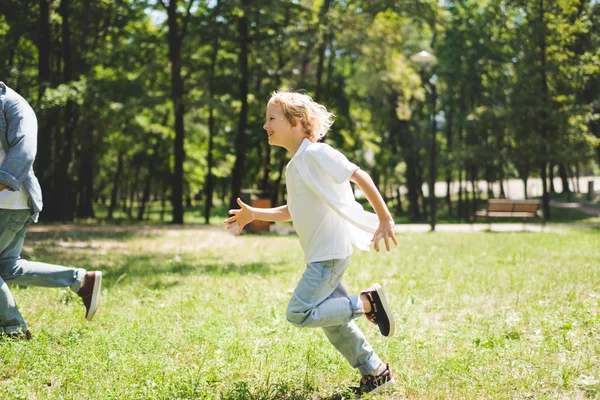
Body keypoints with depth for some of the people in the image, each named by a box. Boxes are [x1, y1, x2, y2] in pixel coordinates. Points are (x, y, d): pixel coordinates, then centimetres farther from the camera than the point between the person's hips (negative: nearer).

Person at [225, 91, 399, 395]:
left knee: (299, 313, -12)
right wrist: (254, 214, 15)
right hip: (319, 254, 9)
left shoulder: (316, 153, -14)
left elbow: (360, 176, -17)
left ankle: (368, 302, -5)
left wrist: (385, 219, -18)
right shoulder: (293, 166, 14)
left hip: (330, 251, -9)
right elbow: (291, 212, 24)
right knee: (331, 319, 13)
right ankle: (376, 372, 24)